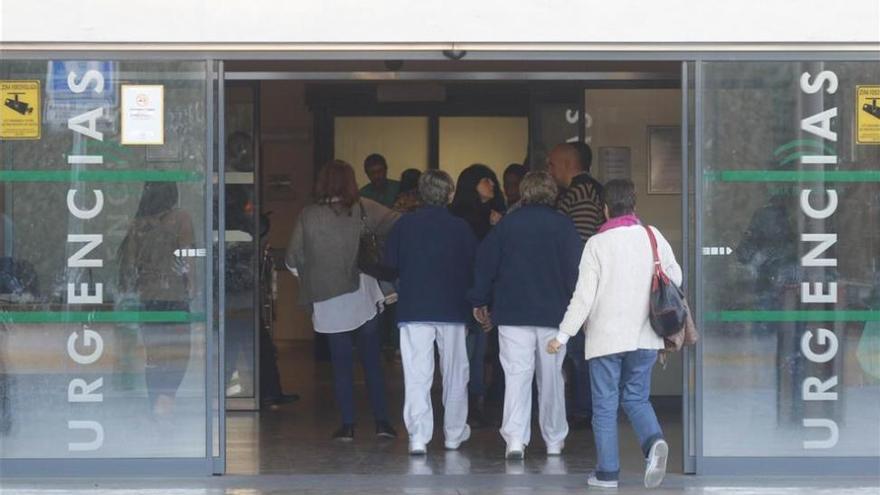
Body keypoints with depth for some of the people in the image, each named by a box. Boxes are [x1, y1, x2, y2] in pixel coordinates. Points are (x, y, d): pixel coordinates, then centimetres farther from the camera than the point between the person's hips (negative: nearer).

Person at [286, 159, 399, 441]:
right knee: (372, 361, 8)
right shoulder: (363, 210, -4)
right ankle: (382, 421, 6)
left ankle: (348, 425, 6)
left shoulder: (308, 217, -4)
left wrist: (310, 280, 15)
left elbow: (292, 260, -1)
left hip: (328, 302, 0)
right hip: (362, 295, 0)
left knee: (341, 364, 7)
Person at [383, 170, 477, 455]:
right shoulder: (461, 227, -3)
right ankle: (454, 434, 20)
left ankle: (418, 438, -8)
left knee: (417, 375, -1)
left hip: (413, 309, 0)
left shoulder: (404, 225, -1)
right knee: (455, 374, 13)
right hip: (453, 310, 0)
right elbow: (475, 268, 2)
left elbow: (390, 263, 5)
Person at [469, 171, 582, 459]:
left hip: (512, 314, -1)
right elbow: (576, 269, 0)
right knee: (551, 377, 11)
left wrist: (480, 301, 12)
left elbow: (485, 263, 3)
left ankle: (515, 438, -16)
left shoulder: (506, 224, 1)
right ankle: (554, 441, 19)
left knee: (516, 375, -4)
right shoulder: (564, 226, -1)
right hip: (554, 314, 1)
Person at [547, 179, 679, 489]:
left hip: (606, 336, -3)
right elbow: (675, 278, 9)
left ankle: (607, 472, 6)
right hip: (644, 337, 3)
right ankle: (654, 441, -12)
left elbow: (584, 295, -10)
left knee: (605, 405, 5)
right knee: (636, 398, 15)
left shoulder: (597, 244, -7)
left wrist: (563, 335, -5)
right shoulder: (653, 237, 2)